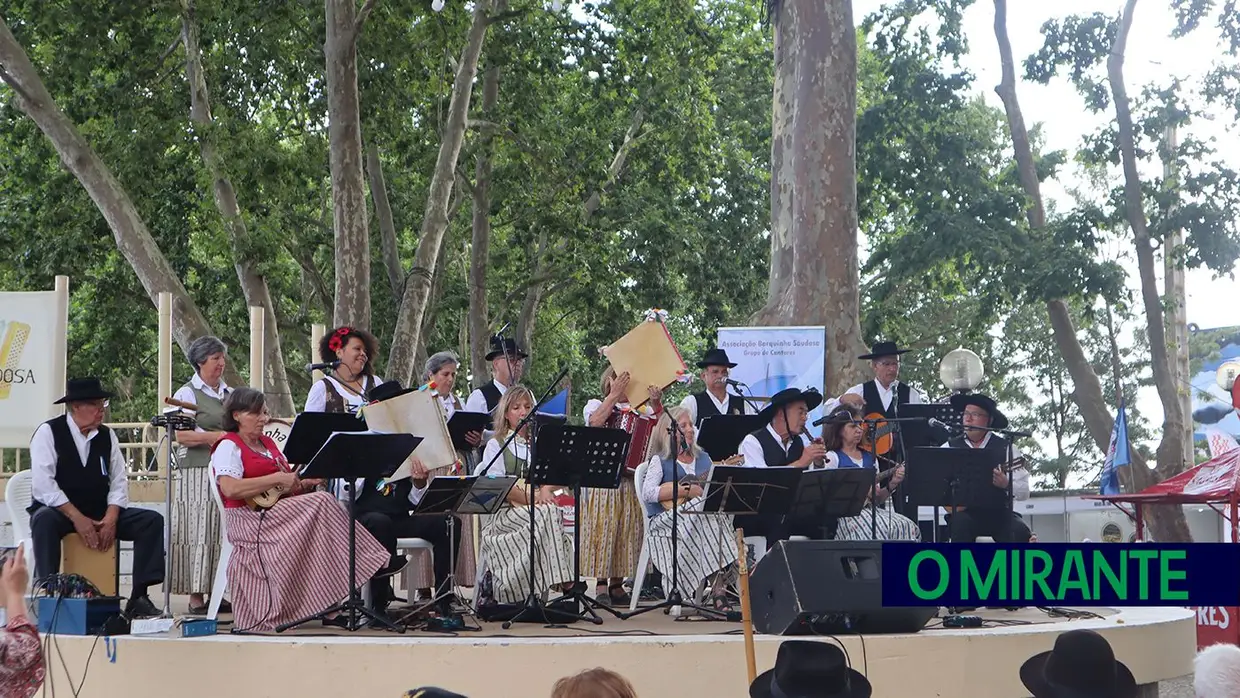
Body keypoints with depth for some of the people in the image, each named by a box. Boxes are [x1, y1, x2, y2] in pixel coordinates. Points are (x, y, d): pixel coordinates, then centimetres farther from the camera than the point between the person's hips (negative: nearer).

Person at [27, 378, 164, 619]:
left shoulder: (107, 436, 9)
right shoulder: (48, 433, -7)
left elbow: (119, 482, 5)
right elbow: (43, 485, -16)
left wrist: (110, 519, -13)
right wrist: (77, 518, -22)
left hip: (101, 515, 5)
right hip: (59, 512, -5)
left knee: (152, 521, -15)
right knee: (44, 521, -40)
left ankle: (139, 598, -19)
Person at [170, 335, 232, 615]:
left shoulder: (231, 394, 19)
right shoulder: (187, 394, 0)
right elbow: (182, 436, -10)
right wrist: (219, 436, -16)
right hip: (197, 473, -6)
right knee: (199, 531, -7)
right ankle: (196, 596, -5)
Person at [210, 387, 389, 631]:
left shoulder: (268, 444, 25)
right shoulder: (228, 447, -2)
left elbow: (289, 487, 27)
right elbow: (230, 488, -20)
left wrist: (307, 482, 5)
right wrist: (277, 479, -17)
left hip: (279, 512, 8)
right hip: (249, 518, -8)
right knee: (322, 504, -23)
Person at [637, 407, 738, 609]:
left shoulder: (703, 459, 21)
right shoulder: (660, 461, 5)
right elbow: (647, 494, -11)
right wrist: (685, 491, -15)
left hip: (702, 517, 5)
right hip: (665, 521, -5)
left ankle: (720, 586, -35)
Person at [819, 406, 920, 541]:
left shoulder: (870, 458, 20)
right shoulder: (832, 458, 2)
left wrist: (892, 484, 3)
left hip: (870, 509, 6)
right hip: (847, 513, -6)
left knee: (907, 527, -22)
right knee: (883, 529, -34)